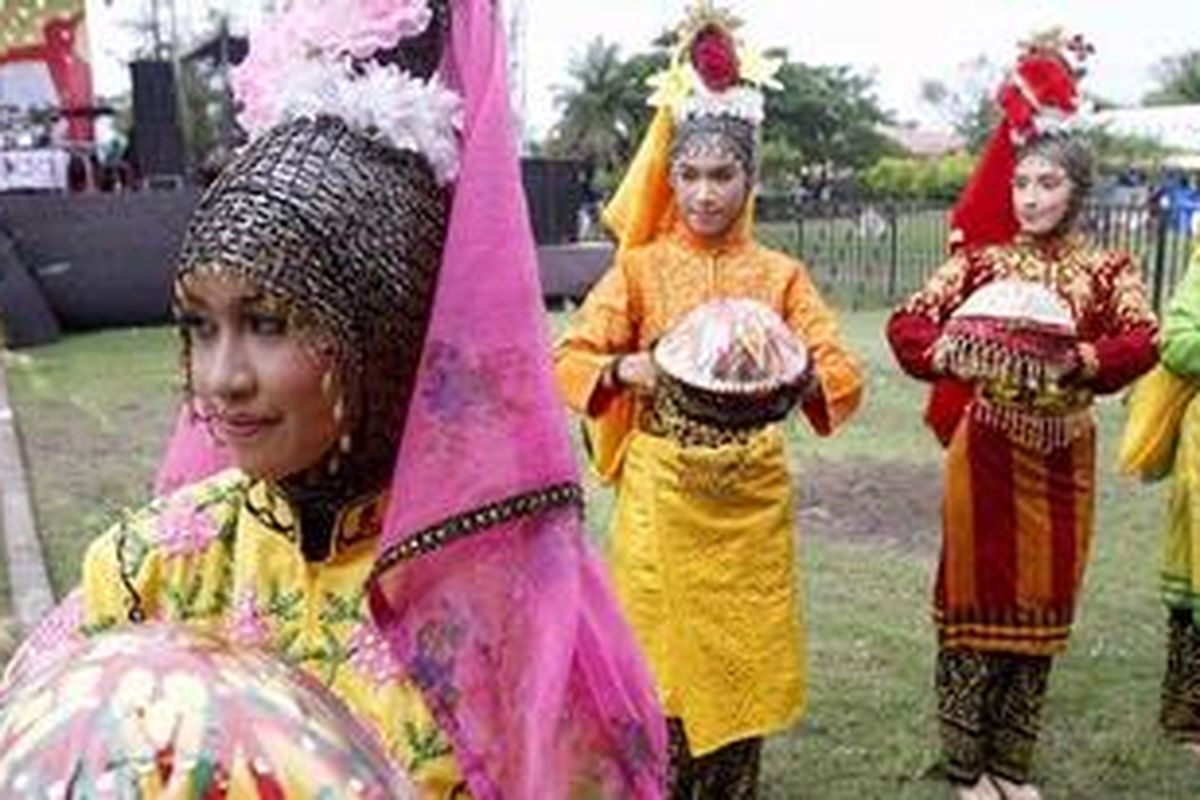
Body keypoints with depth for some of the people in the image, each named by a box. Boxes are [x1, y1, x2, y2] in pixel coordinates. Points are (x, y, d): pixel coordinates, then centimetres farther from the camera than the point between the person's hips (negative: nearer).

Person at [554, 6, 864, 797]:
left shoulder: (779, 273, 2)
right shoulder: (640, 267, -1)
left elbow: (844, 373, -3)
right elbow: (569, 358, -4)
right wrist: (629, 369, -24)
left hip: (751, 496, 1)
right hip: (661, 492, -1)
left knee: (743, 657, 10)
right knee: (662, 655, 6)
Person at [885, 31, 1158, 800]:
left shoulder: (1108, 268, 3)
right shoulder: (981, 260, 1)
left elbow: (1142, 340, -14)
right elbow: (907, 322, -10)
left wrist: (1077, 362, -34)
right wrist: (946, 352, -31)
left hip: (1063, 460, 2)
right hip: (987, 453, -2)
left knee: (1042, 608, 10)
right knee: (976, 601, 4)